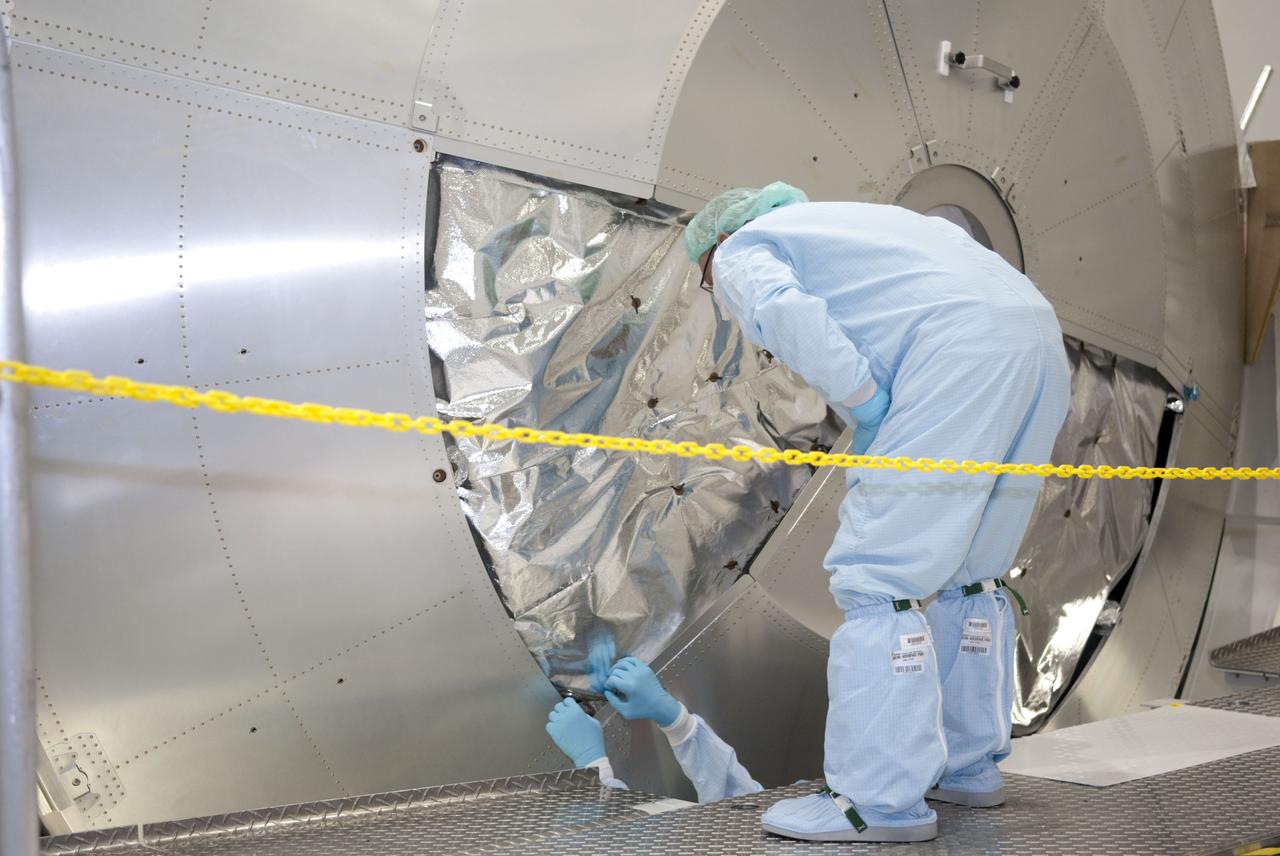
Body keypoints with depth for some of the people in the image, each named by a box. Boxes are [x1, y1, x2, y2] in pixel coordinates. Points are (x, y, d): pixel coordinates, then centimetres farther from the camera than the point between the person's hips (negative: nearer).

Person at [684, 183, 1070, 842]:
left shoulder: (741, 252, 13)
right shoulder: (847, 218, 37)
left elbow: (784, 309, -11)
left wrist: (868, 411, -5)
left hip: (959, 350, -9)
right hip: (1038, 333, 9)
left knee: (876, 572, -6)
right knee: (967, 569, 18)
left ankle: (880, 799, -5)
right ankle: (967, 765, 27)